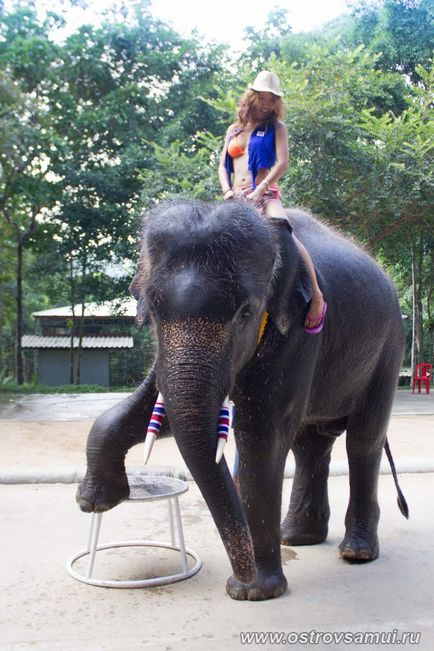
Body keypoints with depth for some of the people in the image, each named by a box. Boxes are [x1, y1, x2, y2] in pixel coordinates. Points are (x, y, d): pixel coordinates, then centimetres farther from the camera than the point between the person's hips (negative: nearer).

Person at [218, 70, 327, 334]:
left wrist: (258, 191, -13)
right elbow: (223, 166, 19)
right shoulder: (234, 130, 23)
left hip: (265, 194, -4)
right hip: (237, 198, 5)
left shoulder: (276, 128, 12)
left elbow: (283, 163, -2)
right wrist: (227, 190, -2)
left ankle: (317, 297, -26)